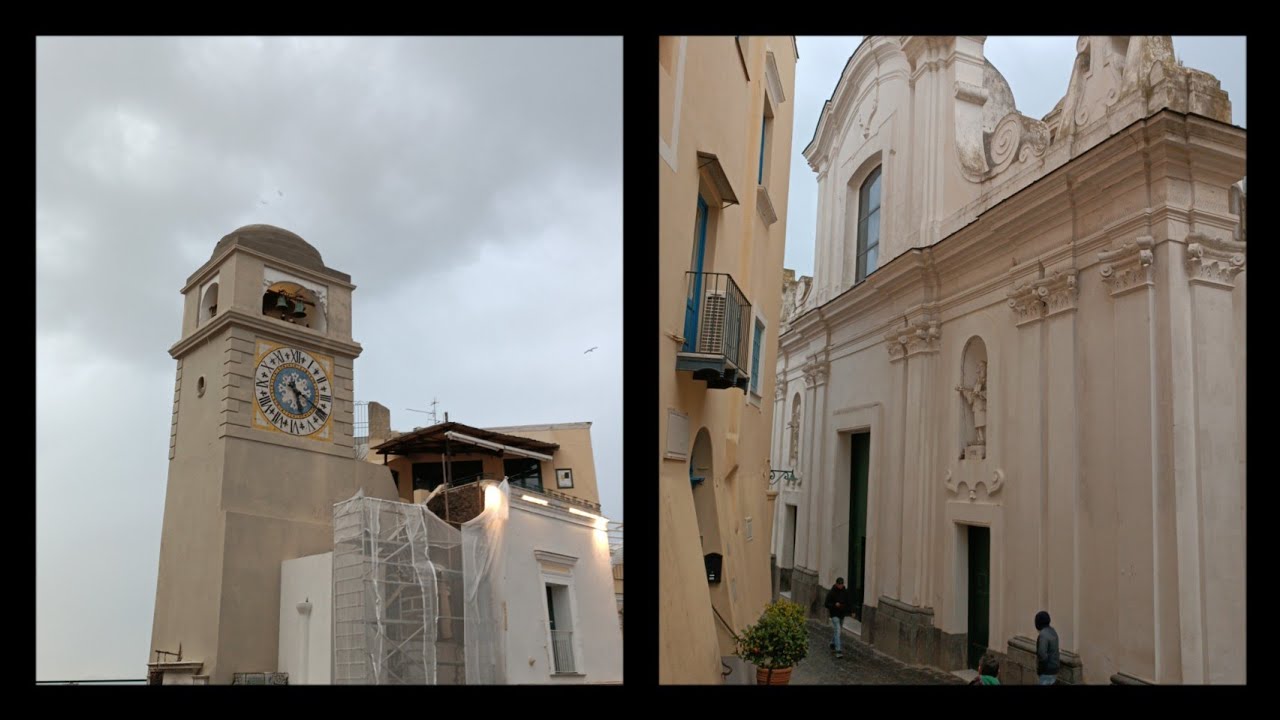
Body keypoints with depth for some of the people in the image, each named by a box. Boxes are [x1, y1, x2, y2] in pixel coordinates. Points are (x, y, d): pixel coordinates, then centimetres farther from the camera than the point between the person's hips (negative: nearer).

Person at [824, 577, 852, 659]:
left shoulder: (845, 592, 0)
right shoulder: (831, 592, -14)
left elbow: (848, 602, 12)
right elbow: (827, 604, -11)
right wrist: (834, 605, -28)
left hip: (842, 614, 6)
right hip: (835, 614, -6)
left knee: (838, 631, 21)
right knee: (838, 631, -15)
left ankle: (833, 643, 46)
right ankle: (838, 651, -17)